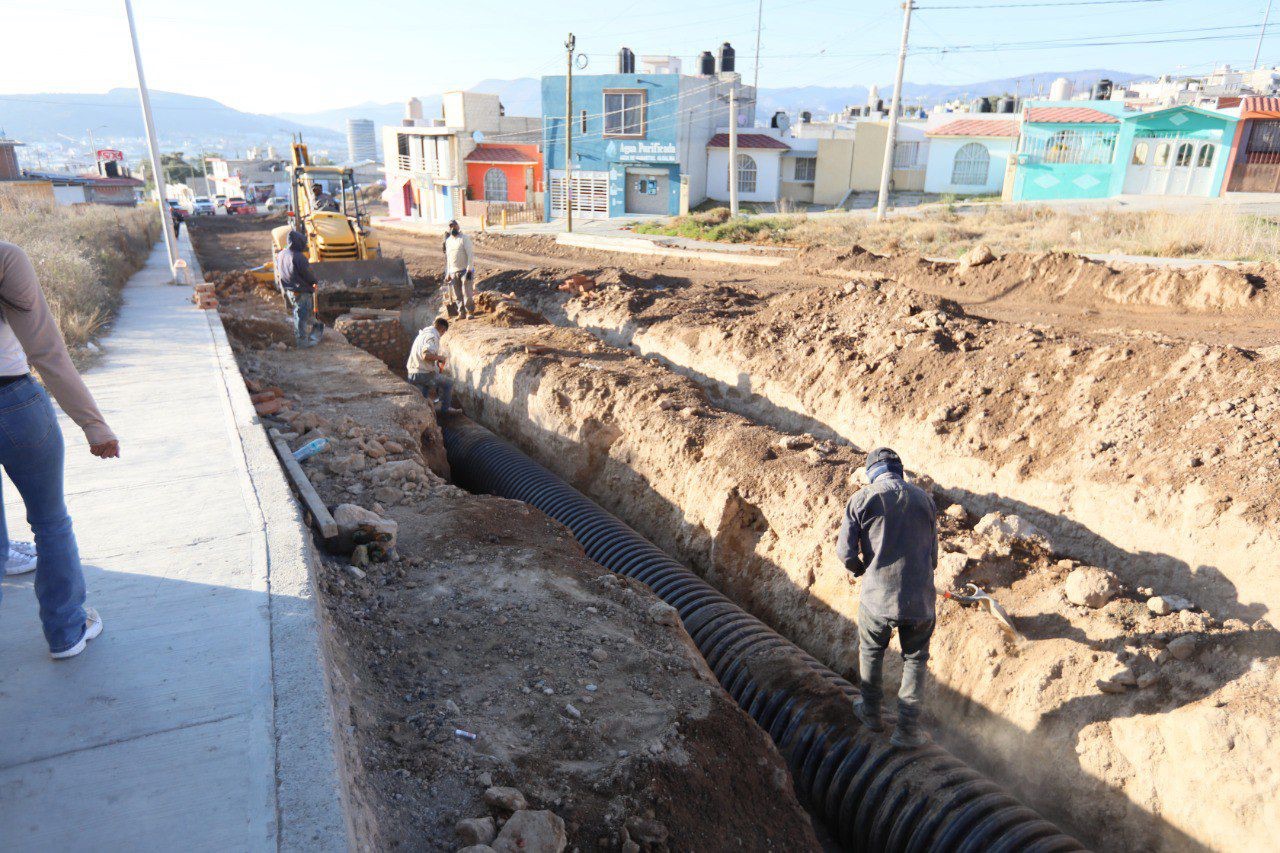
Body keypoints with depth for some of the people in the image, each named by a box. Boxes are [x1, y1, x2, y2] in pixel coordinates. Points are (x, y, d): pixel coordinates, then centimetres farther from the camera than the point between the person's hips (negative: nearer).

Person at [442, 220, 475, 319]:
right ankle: (461, 313, 13)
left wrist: (469, 269, -17)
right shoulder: (448, 241, 15)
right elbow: (448, 258, 19)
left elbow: (470, 254, -10)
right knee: (457, 296, 5)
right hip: (453, 272, 6)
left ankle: (470, 311, 4)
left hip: (465, 270, -6)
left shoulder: (464, 238, -4)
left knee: (467, 293, -8)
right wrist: (448, 273, 14)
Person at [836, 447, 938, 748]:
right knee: (915, 660, 17)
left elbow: (845, 551, -7)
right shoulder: (924, 498, 6)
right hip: (919, 598, 2)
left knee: (870, 652, 21)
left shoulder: (862, 499, -4)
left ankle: (871, 713, 35)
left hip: (877, 596, -1)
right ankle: (908, 729, 18)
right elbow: (933, 555, 11)